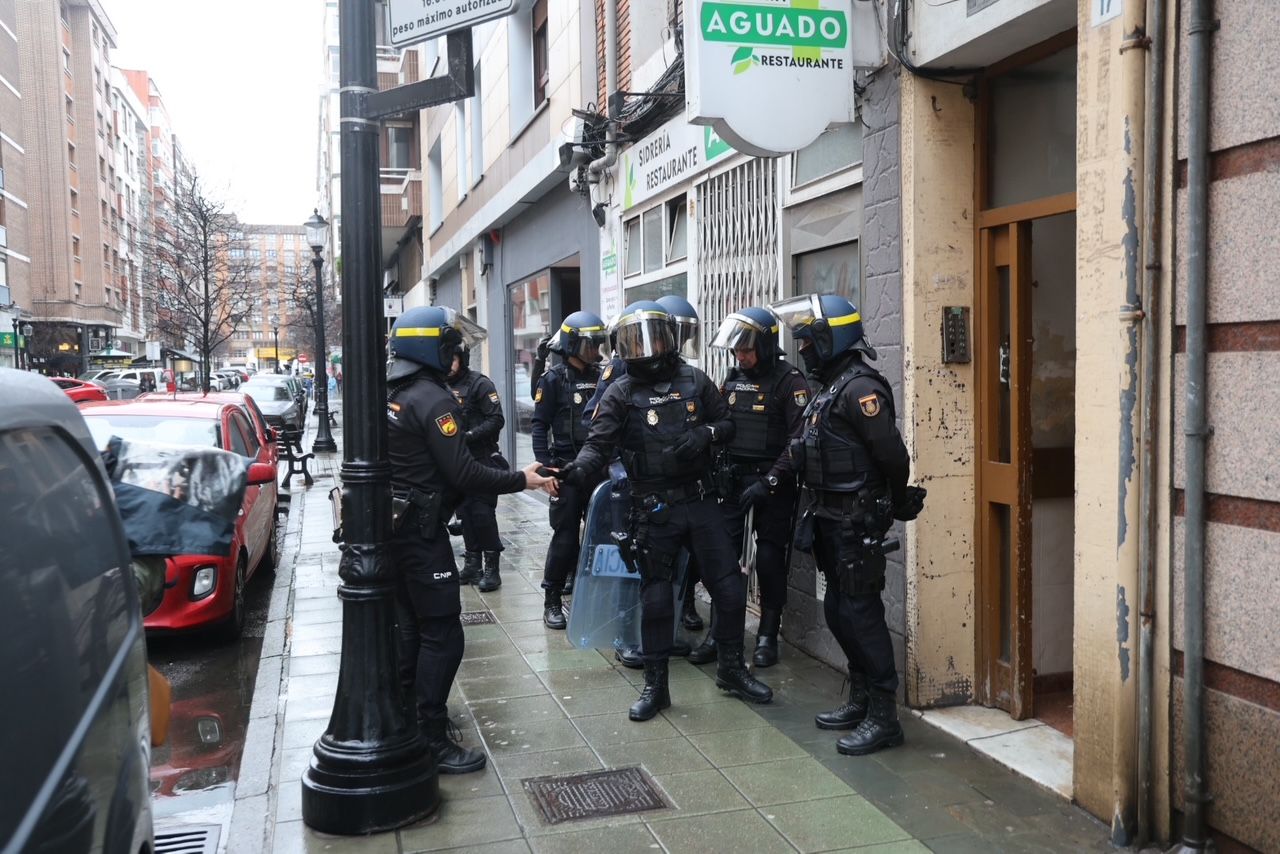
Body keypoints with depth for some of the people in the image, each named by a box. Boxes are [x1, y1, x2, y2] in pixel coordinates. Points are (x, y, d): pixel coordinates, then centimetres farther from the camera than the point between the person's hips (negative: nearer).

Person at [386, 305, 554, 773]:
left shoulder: (388, 393, 9)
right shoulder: (433, 399, -19)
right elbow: (462, 474, -22)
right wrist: (521, 479, -13)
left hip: (393, 524, 10)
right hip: (420, 529, -10)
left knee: (409, 621, 21)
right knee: (442, 633, -5)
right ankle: (432, 740, -3)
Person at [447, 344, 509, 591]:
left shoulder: (479, 384, -7)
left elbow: (496, 420, -13)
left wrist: (469, 436, -21)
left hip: (481, 459, -6)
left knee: (483, 513, -7)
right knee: (465, 513, 11)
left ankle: (491, 568, 0)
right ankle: (473, 564, 21)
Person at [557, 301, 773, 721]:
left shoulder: (695, 381, 3)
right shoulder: (620, 394, -3)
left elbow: (727, 423, 10)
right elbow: (599, 443, -13)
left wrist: (706, 433, -12)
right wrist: (578, 468, -34)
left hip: (700, 501, 2)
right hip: (654, 510, -2)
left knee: (729, 588, 5)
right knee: (655, 598, 5)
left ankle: (732, 670, 26)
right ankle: (655, 685, 19)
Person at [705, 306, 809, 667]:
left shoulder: (789, 380, -9)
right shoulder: (734, 379, 11)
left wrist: (770, 481, -20)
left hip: (771, 481, -5)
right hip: (733, 479, 5)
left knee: (769, 558, 0)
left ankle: (768, 634, 12)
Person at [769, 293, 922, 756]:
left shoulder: (860, 388, -17)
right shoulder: (829, 388, 14)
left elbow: (892, 453, -19)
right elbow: (806, 453, 16)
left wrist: (897, 504, -6)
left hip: (857, 522, -10)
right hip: (832, 521, 10)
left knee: (861, 613, -5)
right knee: (838, 612, 15)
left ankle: (883, 716, 3)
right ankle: (860, 700, 27)